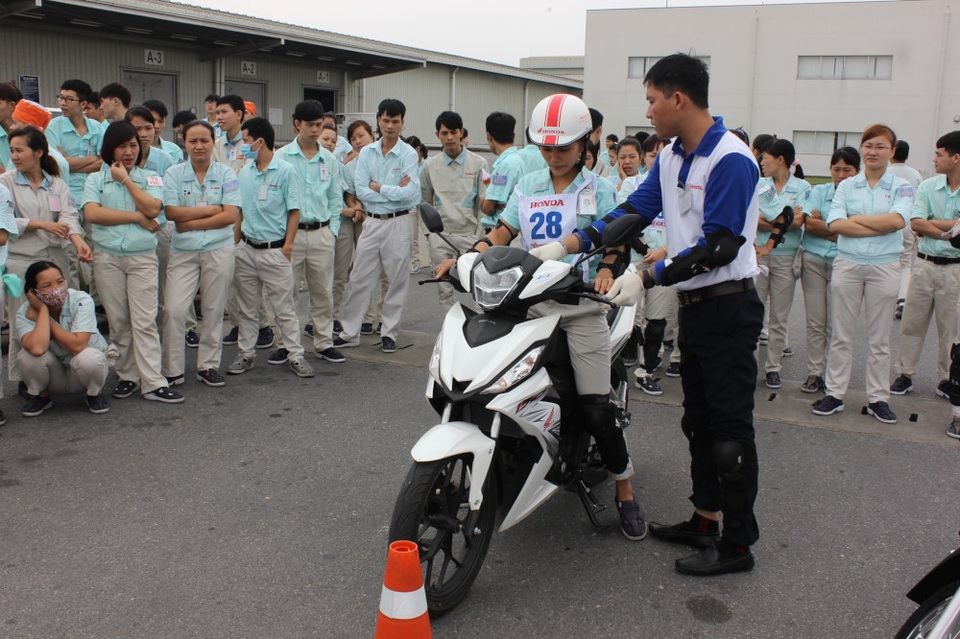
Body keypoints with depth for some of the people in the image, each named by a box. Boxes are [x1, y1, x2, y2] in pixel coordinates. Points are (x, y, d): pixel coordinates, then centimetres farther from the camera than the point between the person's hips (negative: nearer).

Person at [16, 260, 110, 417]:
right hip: (54, 376, 2)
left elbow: (77, 345, -34)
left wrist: (44, 319, -26)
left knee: (88, 357, -35)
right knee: (26, 355, -27)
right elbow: (37, 348, -38)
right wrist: (43, 310, -28)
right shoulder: (25, 312, -17)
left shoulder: (82, 301, -22)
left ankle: (95, 394, -2)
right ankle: (41, 396, 3)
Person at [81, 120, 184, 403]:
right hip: (107, 256, 1)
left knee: (145, 322, -5)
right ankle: (127, 376, 17)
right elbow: (92, 213, -9)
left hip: (143, 256, -1)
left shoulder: (150, 178, 10)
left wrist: (125, 179, -4)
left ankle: (153, 383, -6)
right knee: (118, 322, 6)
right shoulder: (96, 179, 10)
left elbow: (152, 209, -9)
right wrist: (137, 217, -9)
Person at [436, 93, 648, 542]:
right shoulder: (528, 188, 15)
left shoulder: (598, 190, 4)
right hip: (531, 301, 4)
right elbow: (503, 233, 11)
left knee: (594, 408, -7)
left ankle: (625, 492, 11)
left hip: (581, 305, -3)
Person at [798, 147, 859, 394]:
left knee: (835, 325, 0)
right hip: (813, 261, 2)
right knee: (815, 323, 6)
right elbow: (809, 224, -7)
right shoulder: (818, 192, 6)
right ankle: (814, 373, 14)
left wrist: (821, 223, -8)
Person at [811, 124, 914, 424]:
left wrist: (856, 219, -11)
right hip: (847, 264, 1)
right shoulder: (847, 186, 5)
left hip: (884, 267, -1)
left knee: (879, 337, 7)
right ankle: (834, 393, 13)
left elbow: (897, 220, -17)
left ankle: (878, 397, 16)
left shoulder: (901, 187, 2)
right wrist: (880, 227, -15)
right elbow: (834, 224, -10)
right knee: (842, 334, 5)